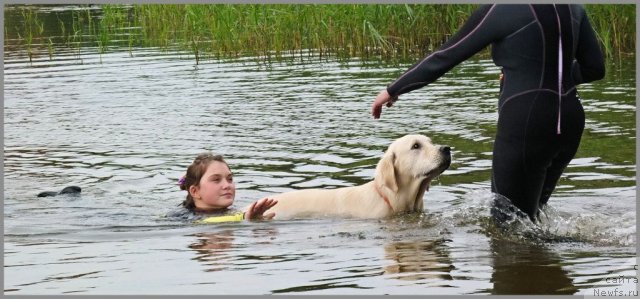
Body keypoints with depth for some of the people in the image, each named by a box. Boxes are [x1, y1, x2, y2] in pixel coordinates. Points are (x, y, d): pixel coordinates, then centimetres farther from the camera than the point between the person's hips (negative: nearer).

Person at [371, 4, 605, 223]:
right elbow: (595, 68, 13)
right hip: (570, 121, 7)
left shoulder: (499, 10, -9)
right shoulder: (573, 8, 8)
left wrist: (392, 91, 9)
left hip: (526, 123, -7)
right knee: (530, 212, 21)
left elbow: (443, 58, -3)